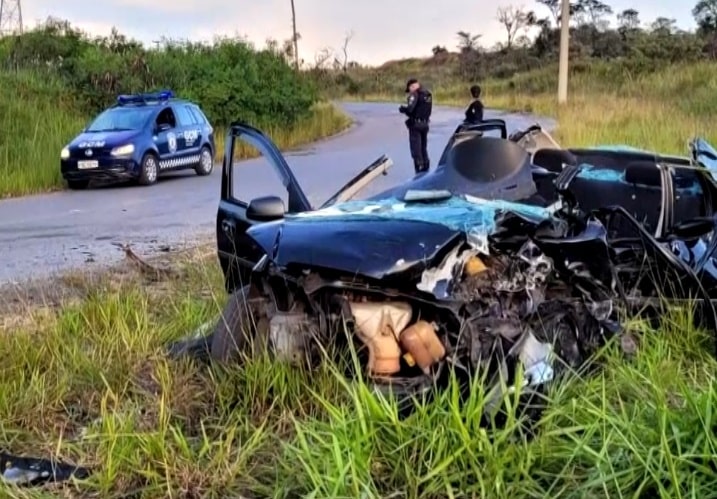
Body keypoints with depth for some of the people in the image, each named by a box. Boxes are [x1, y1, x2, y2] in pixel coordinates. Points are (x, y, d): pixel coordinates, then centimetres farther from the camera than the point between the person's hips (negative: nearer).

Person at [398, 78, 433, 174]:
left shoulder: (415, 94, -14)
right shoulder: (428, 94, 10)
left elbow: (410, 109, -22)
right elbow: (428, 110, 10)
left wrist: (402, 109, -2)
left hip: (415, 123, -8)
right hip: (425, 123, 8)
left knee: (416, 148, -2)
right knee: (423, 147, 17)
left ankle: (419, 167, -5)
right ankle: (426, 166, 20)